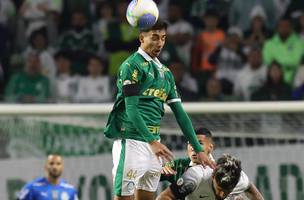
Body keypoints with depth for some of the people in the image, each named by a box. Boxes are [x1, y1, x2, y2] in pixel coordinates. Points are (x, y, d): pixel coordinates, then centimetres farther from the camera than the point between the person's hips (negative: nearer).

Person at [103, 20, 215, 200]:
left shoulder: (165, 72, 17)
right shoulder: (132, 65, -6)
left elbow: (180, 112, 17)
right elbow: (131, 109, -15)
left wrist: (198, 149, 12)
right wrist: (152, 141, -24)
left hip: (154, 142, 8)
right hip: (131, 140, -8)